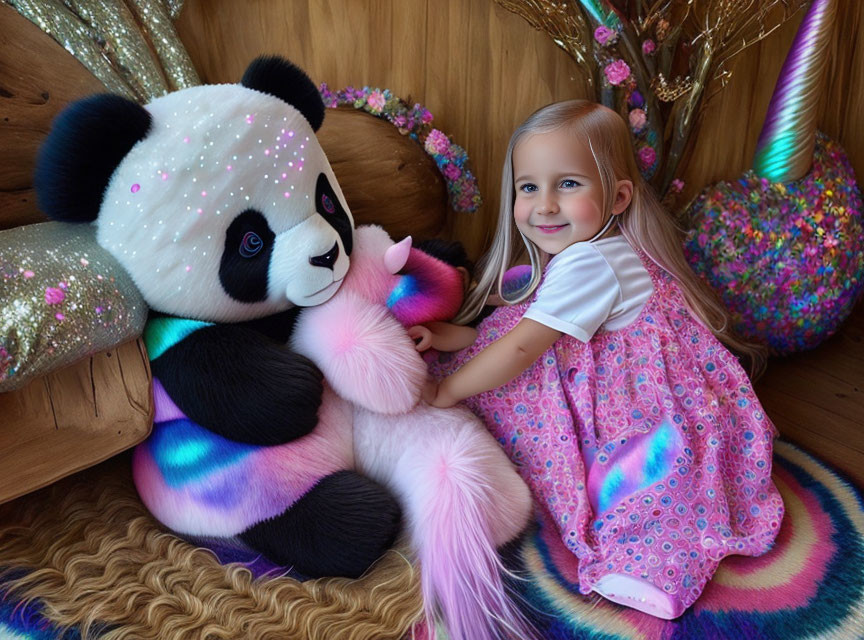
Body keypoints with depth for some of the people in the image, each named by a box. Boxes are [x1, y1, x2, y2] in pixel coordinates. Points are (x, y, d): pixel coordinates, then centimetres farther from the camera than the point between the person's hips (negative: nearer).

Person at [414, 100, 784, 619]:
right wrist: (446, 336, -2)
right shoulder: (565, 257, 7)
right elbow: (518, 332, 9)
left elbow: (522, 349, -23)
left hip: (666, 415, -10)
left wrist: (445, 390, -12)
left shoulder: (588, 263, -23)